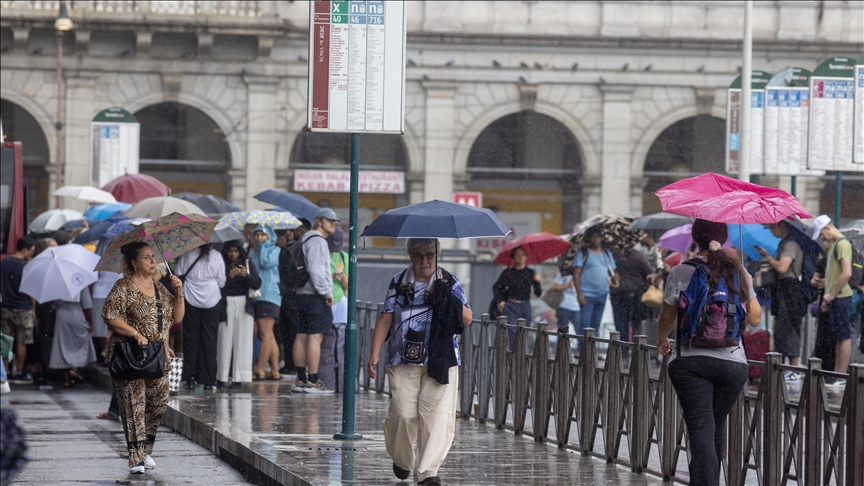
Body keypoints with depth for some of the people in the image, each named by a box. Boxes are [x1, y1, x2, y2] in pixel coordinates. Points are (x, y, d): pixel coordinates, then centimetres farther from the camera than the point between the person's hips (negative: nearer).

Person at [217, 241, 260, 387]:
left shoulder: (248, 265, 10)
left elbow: (257, 284, 0)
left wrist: (246, 275, -15)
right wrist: (229, 276, -19)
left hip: (243, 304, 1)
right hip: (226, 304, -1)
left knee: (242, 339, -3)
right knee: (224, 340, -3)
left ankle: (238, 377, -2)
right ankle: (221, 377, 2)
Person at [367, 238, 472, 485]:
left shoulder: (450, 283, 8)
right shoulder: (399, 282, 9)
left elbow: (467, 319, 3)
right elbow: (385, 319, 8)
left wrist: (449, 300, -13)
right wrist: (374, 353, 1)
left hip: (440, 361, 0)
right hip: (403, 360, 0)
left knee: (436, 415, -9)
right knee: (403, 414, -5)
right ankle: (402, 460, 22)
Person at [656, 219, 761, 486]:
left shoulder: (682, 273, -5)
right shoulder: (739, 272, 3)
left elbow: (667, 318, 4)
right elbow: (755, 318, 8)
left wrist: (662, 341, 25)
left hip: (691, 361, -3)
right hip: (733, 361, 3)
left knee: (701, 428, -8)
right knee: (716, 429, 17)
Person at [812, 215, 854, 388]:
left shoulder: (843, 244, -13)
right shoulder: (834, 245, 17)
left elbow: (847, 273, -22)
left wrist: (831, 295, -16)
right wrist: (827, 297, 15)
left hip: (841, 296, -10)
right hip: (834, 297, 10)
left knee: (844, 336, -7)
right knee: (839, 337, 11)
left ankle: (842, 376, -7)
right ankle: (836, 374, 14)